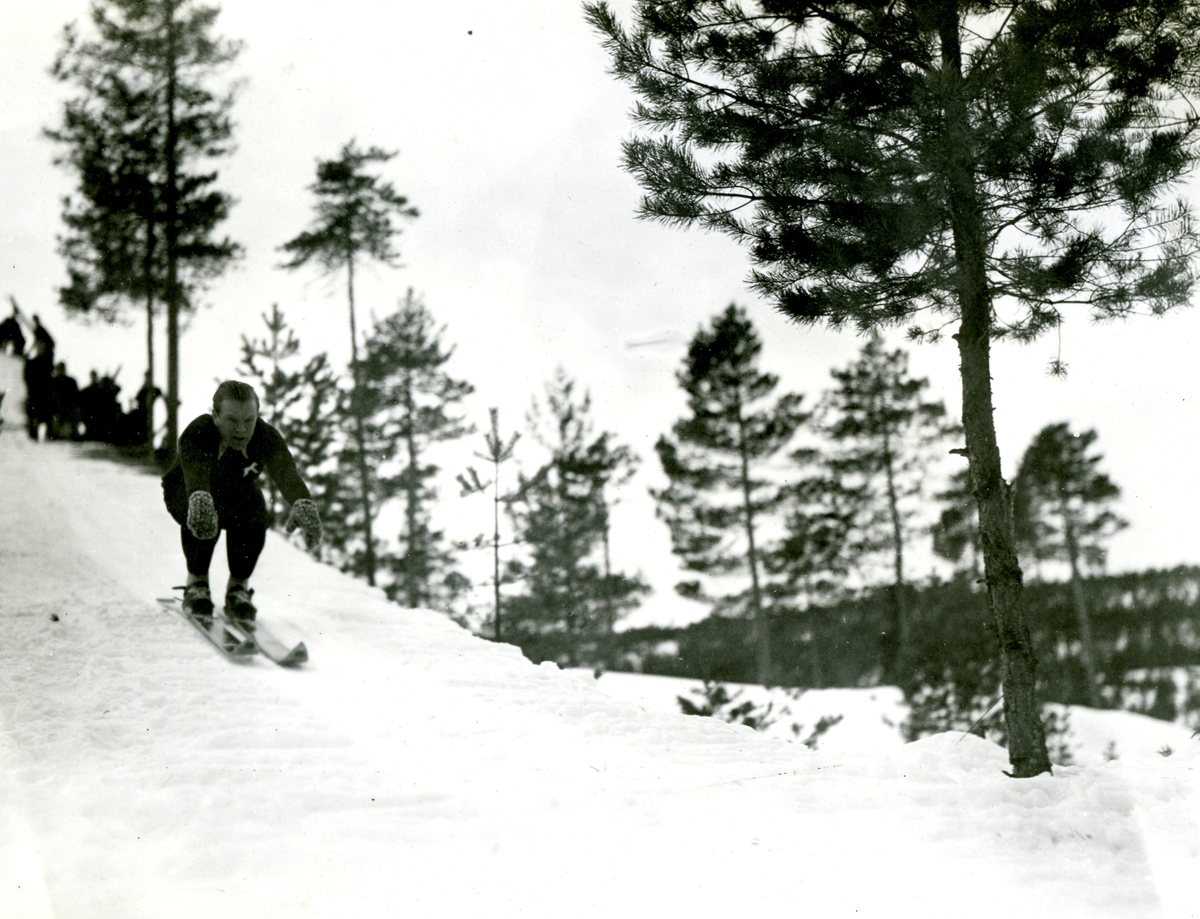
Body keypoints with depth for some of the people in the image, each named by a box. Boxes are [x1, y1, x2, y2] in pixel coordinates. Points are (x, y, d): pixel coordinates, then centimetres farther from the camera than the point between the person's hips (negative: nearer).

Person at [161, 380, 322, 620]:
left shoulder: (266, 437, -32)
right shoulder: (196, 434, -38)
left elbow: (285, 470, -50)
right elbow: (195, 469, -57)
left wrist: (303, 503, -71)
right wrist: (200, 498, -81)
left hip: (238, 496, 3)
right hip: (184, 492, -2)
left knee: (255, 518, -27)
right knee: (201, 518, -34)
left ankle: (239, 587, -3)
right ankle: (197, 583, -8)